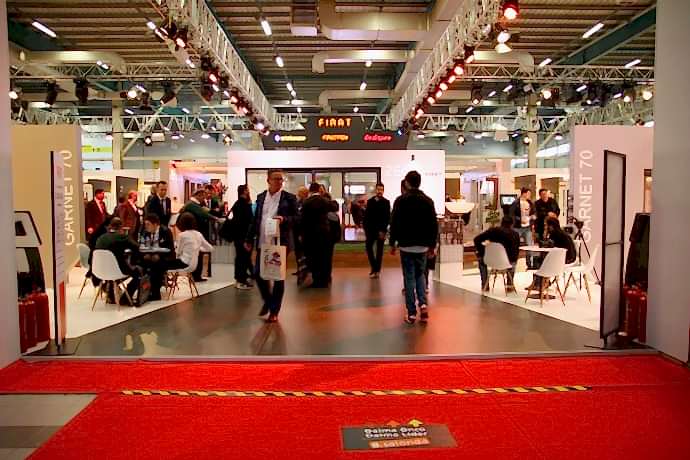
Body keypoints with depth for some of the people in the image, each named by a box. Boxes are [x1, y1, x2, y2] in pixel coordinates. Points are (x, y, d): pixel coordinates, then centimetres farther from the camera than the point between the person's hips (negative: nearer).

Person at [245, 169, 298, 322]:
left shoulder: (289, 198, -2)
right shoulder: (260, 197, 9)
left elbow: (297, 218, -2)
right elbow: (255, 219, 13)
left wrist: (284, 219, -21)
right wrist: (249, 239, 11)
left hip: (280, 243, -3)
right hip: (262, 243, 3)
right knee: (258, 274, 5)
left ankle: (274, 310, 16)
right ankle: (267, 301, 32)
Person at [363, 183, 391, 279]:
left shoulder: (386, 202, -3)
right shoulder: (370, 201, 6)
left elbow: (387, 217, -9)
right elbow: (366, 215, 5)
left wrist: (383, 230, -15)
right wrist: (365, 228, -3)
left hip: (381, 230, -3)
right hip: (371, 229, 3)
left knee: (379, 250, 5)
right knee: (368, 247, -1)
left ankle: (376, 269, 11)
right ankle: (374, 267, 11)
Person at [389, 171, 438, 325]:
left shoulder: (401, 200, -6)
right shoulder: (428, 201, 2)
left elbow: (394, 223, -7)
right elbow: (434, 225, 3)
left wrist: (392, 243, 2)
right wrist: (432, 245, 11)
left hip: (406, 245, -3)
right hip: (423, 246, 3)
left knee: (409, 277, 4)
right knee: (420, 274, 18)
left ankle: (412, 313, 4)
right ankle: (423, 303, -2)